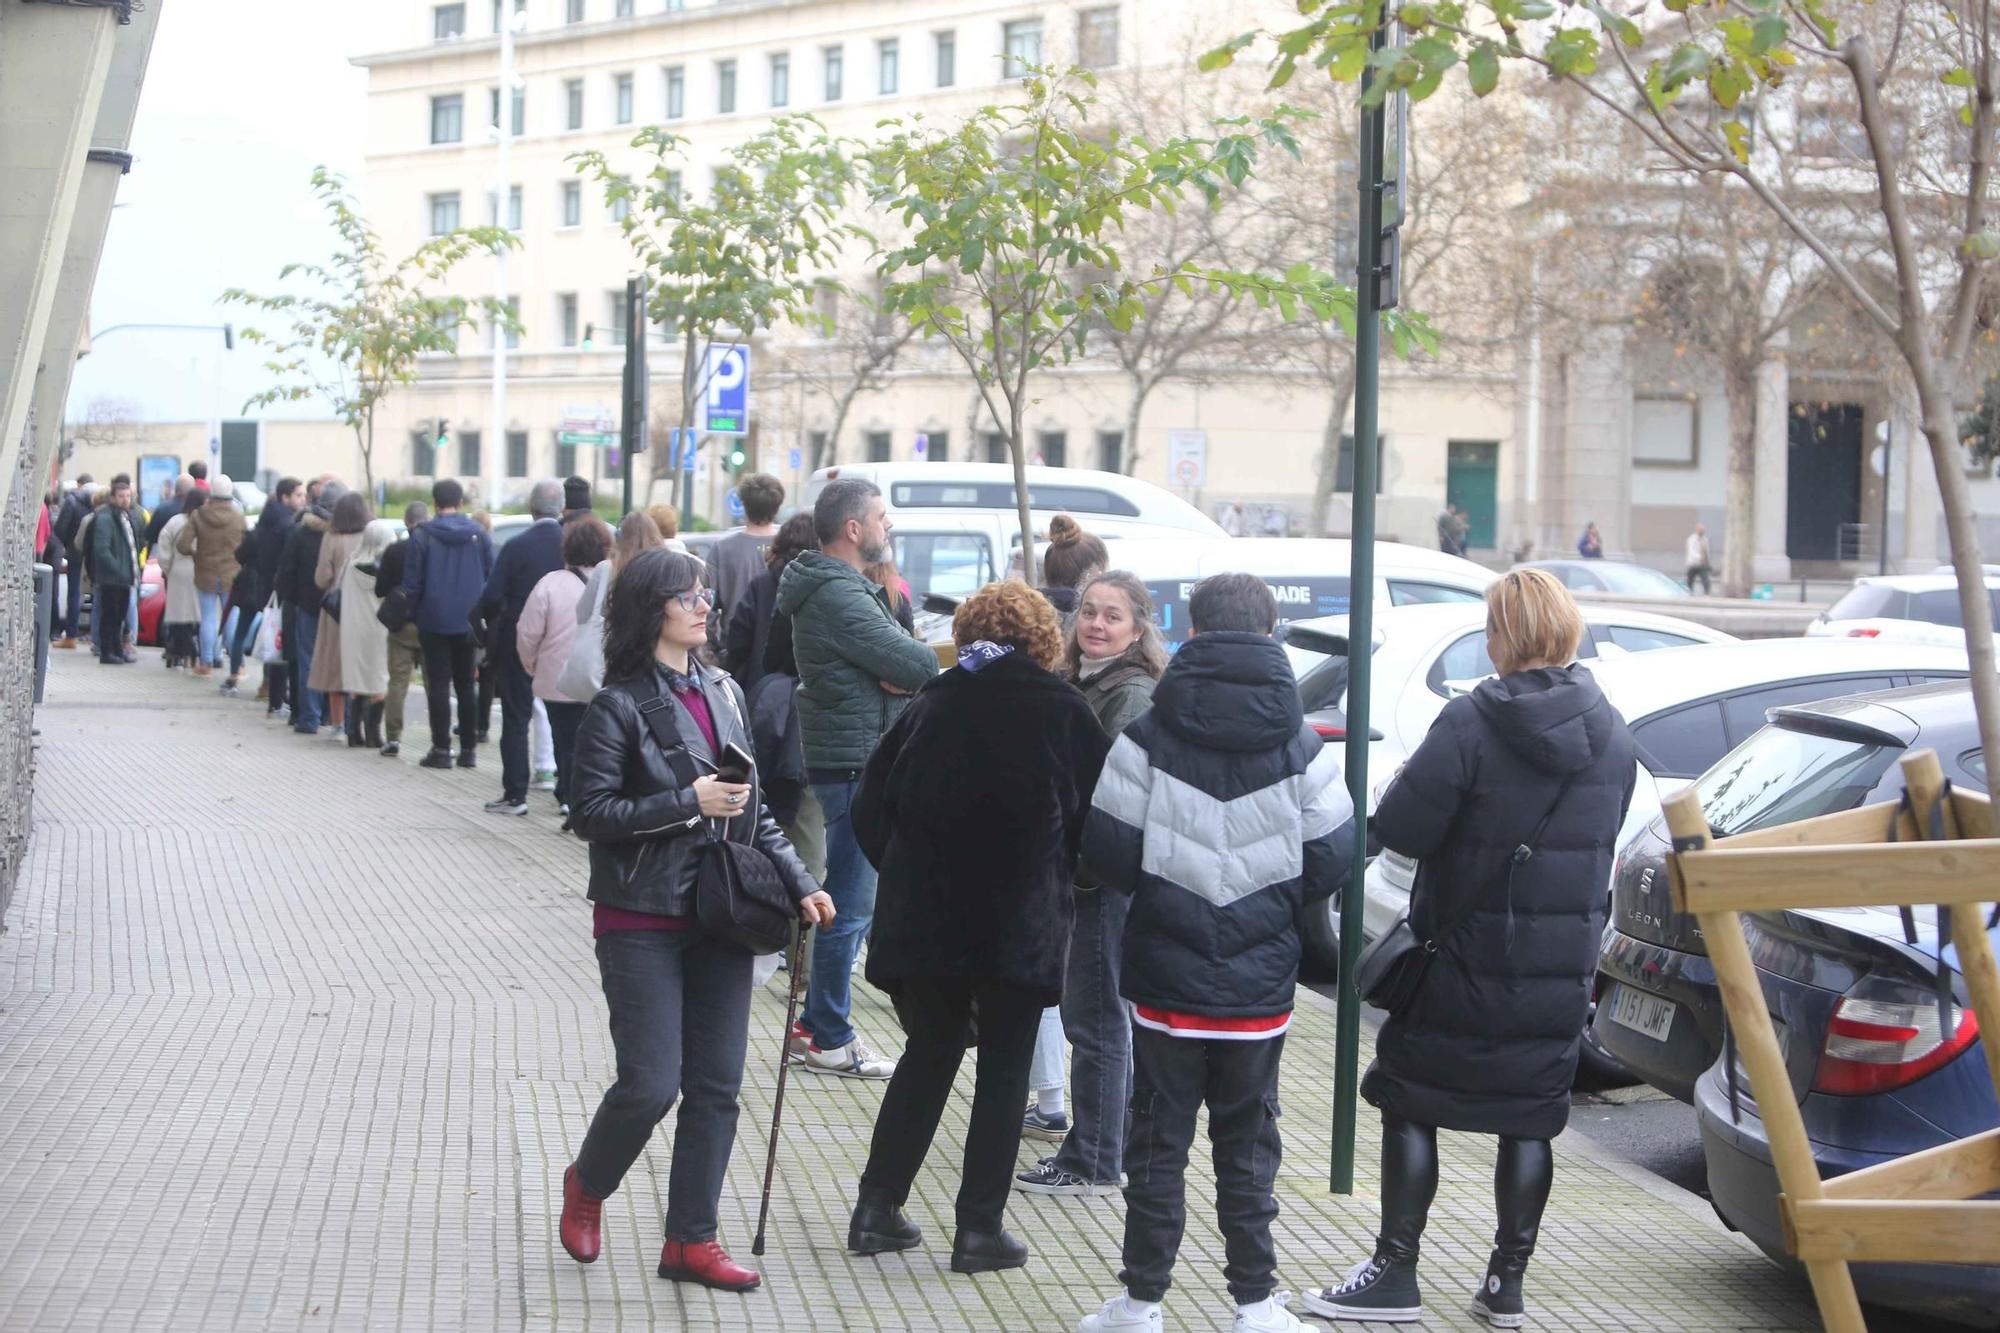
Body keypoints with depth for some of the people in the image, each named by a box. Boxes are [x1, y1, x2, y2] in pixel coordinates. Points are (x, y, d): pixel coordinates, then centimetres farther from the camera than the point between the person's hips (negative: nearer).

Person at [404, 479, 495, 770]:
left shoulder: (422, 536, -7)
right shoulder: (479, 535, 1)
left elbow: (412, 582, -7)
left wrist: (414, 615, 4)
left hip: (435, 622, -3)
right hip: (468, 623, 3)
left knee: (438, 684, 1)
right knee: (466, 684, 11)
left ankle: (441, 749, -2)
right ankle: (468, 749, 11)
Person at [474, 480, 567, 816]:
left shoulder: (516, 548, -13)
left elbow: (492, 597, -14)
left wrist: (484, 629, 3)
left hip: (517, 643, -3)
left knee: (516, 719, 5)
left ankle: (515, 794, 4)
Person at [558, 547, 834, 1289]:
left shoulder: (723, 694, 11)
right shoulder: (618, 707, -9)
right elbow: (591, 812, -14)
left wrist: (798, 883, 7)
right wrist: (690, 803, -19)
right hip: (643, 922, -6)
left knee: (716, 1086, 5)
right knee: (650, 1084, -6)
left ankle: (691, 1240, 14)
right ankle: (586, 1186, 24)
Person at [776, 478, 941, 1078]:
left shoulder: (841, 588, 16)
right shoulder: (838, 596, -19)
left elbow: (901, 658, 13)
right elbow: (919, 665, -23)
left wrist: (901, 671, -10)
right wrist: (915, 667, 0)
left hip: (855, 762, 11)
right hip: (857, 763, -11)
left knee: (850, 899, 17)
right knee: (852, 904, -3)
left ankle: (816, 1025, 25)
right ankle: (829, 1039, 5)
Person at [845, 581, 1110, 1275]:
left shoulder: (929, 706, 7)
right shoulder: (1064, 712, -1)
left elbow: (869, 809, 6)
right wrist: (1062, 876, 17)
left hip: (924, 914, 3)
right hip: (1021, 924, -3)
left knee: (927, 1055, 17)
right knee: (1004, 1069, 7)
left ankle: (877, 1206, 17)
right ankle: (979, 1227, 6)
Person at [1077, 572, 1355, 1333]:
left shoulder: (1148, 737, -8)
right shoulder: (1300, 749, -3)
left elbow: (1107, 851, -8)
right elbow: (1331, 860, -1)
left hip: (1166, 980, -1)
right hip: (1260, 985, 1)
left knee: (1157, 1142, 8)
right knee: (1248, 1146, 12)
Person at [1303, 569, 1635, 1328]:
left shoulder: (1471, 723, -16)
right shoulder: (1611, 734, 4)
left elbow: (1400, 829, -18)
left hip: (1467, 955, -5)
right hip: (1565, 965, 5)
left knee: (1410, 1103, 6)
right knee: (1530, 1120, 12)